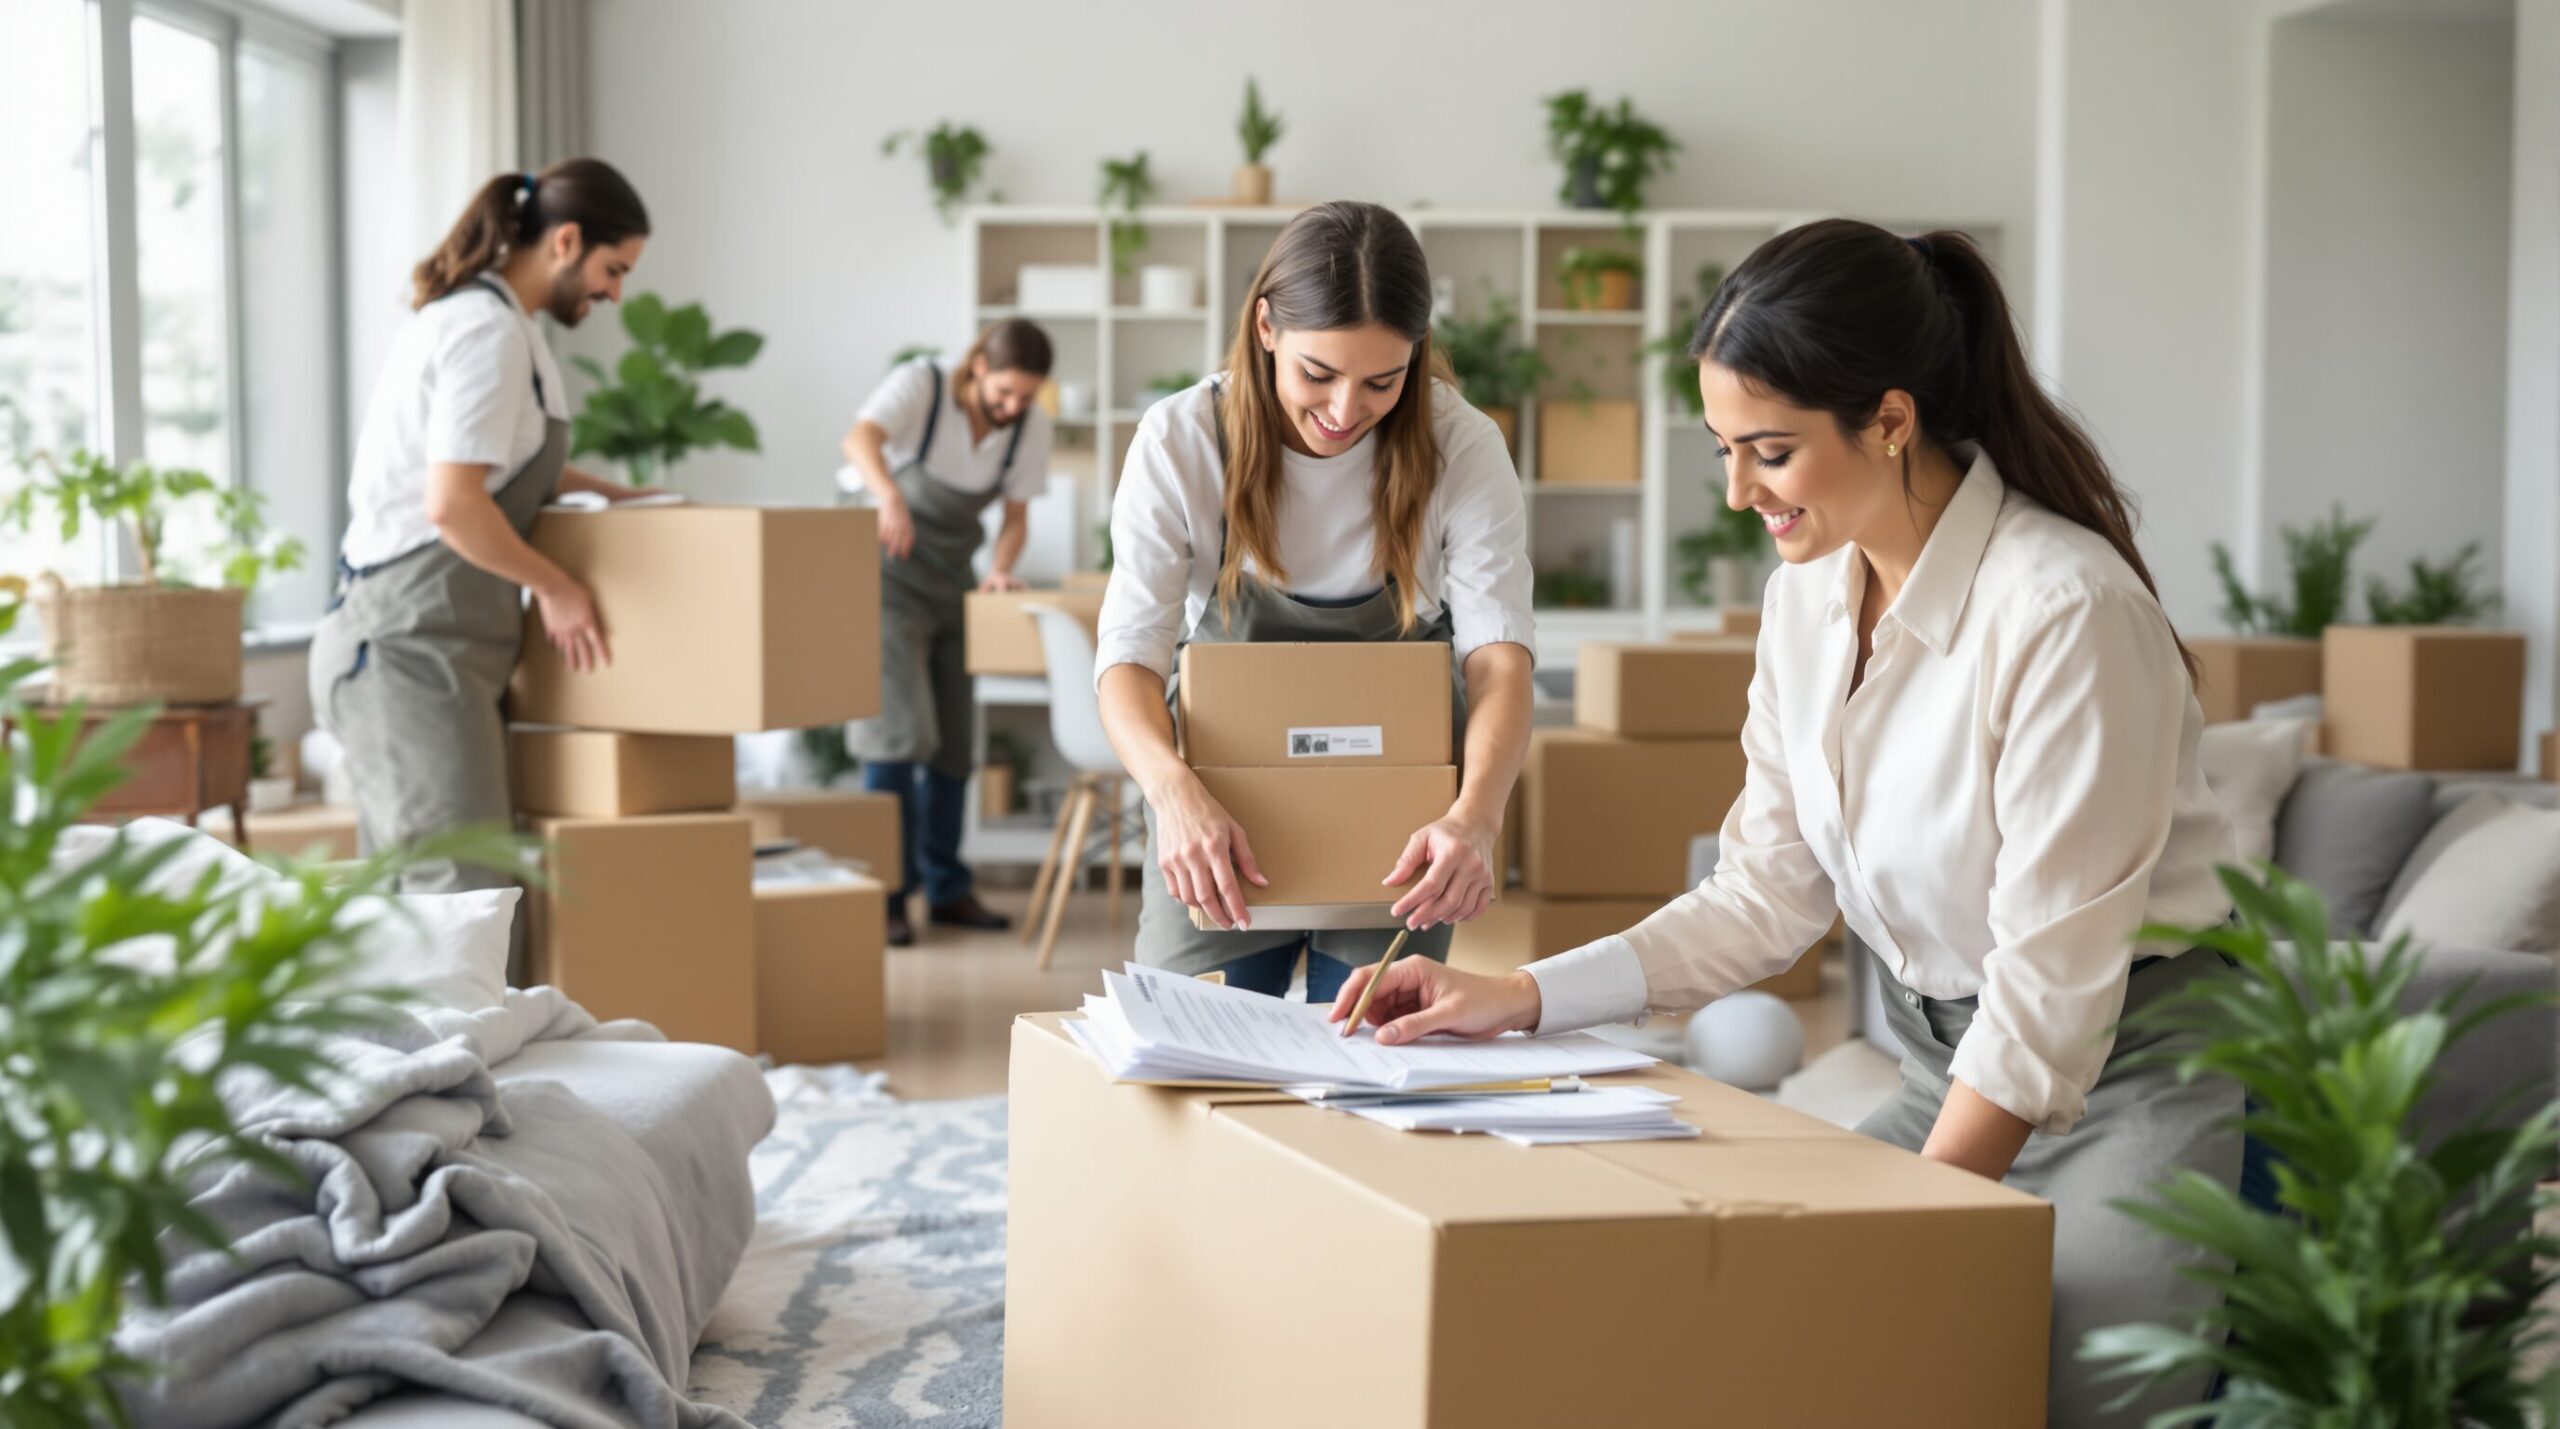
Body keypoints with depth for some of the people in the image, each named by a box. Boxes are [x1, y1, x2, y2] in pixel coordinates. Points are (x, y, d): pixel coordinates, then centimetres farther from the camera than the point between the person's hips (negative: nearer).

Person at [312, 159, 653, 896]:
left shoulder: (466, 313, 17)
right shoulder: (492, 332, -14)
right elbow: (451, 504, -24)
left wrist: (616, 494, 27)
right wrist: (555, 587, -11)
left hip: (394, 638, 10)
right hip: (414, 647, -10)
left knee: (402, 895, 11)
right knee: (467, 894, -14)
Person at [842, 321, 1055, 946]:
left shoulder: (1032, 425, -6)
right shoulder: (921, 385, -21)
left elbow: (1016, 515, 3)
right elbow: (860, 439, -40)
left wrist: (1002, 569, -18)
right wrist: (890, 496, -60)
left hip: (953, 583, 5)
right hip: (890, 578, -5)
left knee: (953, 742, 8)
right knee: (899, 733, -14)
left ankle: (946, 889, 20)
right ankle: (887, 895, -7)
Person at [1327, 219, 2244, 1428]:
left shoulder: (2063, 609, -24)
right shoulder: (1808, 596, 1)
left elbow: (2055, 979, -23)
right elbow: (1766, 897, 5)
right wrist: (1521, 998, -4)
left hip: (2135, 1067, -7)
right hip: (1949, 1061, 7)